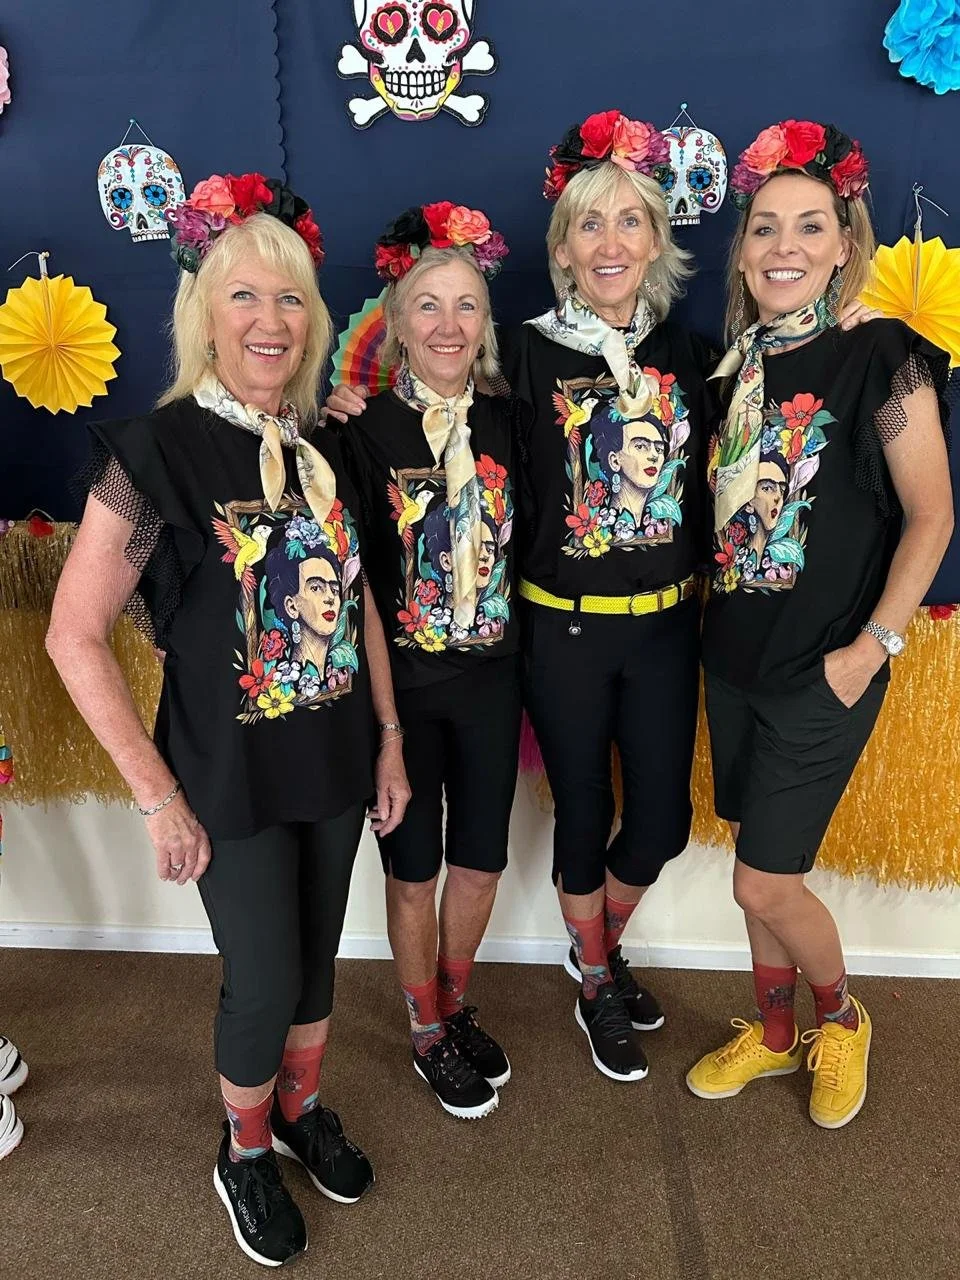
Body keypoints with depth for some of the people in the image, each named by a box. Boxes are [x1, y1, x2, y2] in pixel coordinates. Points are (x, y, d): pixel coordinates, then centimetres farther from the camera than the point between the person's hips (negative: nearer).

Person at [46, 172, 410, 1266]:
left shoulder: (324, 449, 2)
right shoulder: (153, 451, -15)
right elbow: (74, 636, -15)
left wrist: (389, 741, 7)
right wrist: (158, 796, -15)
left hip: (336, 760, 5)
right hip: (229, 777, -5)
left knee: (317, 955, 20)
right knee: (263, 980, 9)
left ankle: (302, 1110, 48)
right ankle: (244, 1155, 39)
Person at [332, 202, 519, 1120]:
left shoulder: (504, 423, 1)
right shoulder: (366, 432, -11)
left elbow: (520, 548, 8)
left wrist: (524, 660, -1)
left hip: (490, 677, 4)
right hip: (401, 681, -3)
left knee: (480, 864, 15)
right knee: (414, 872, 12)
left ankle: (458, 1009, 42)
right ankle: (428, 1036, 36)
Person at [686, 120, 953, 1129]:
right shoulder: (732, 366, 6)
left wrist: (874, 646, -14)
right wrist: (707, 614, 1)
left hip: (823, 672, -5)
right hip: (733, 658, 6)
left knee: (763, 884, 1)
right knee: (762, 867, 17)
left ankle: (842, 1017, 32)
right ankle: (773, 1034, 39)